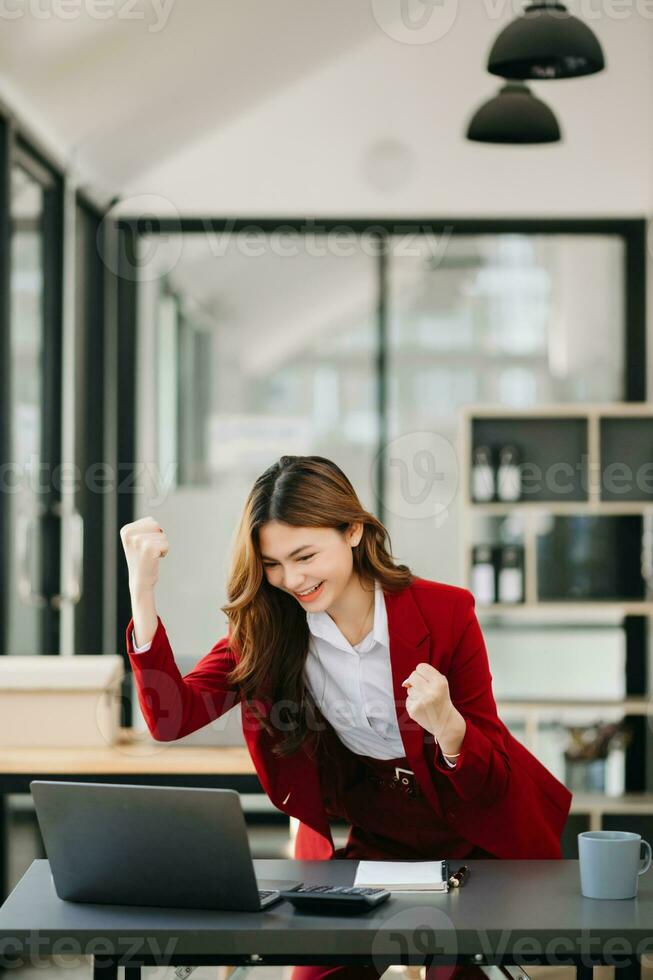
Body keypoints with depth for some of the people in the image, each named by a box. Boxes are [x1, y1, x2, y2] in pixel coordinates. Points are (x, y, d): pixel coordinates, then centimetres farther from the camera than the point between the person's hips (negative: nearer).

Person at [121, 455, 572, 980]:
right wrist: (143, 591, -30)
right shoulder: (263, 625, -10)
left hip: (476, 831, -2)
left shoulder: (445, 612, -18)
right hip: (363, 833, 2)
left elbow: (491, 774, -13)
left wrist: (447, 727, -37)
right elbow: (171, 717, -21)